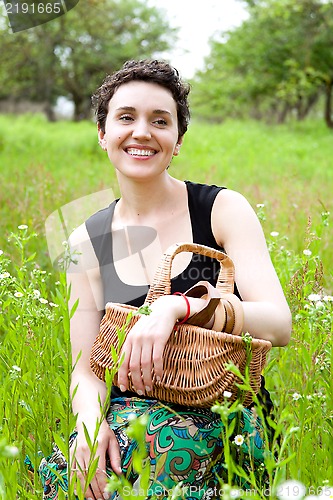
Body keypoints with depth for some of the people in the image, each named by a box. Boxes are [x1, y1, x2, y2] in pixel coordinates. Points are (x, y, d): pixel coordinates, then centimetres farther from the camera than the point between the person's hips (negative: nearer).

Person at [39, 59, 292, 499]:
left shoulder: (223, 210, -3)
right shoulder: (87, 241, 6)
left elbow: (279, 324, -15)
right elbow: (86, 370, 4)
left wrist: (176, 306, -31)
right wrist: (91, 421, -20)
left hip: (224, 418, -1)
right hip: (128, 414, 2)